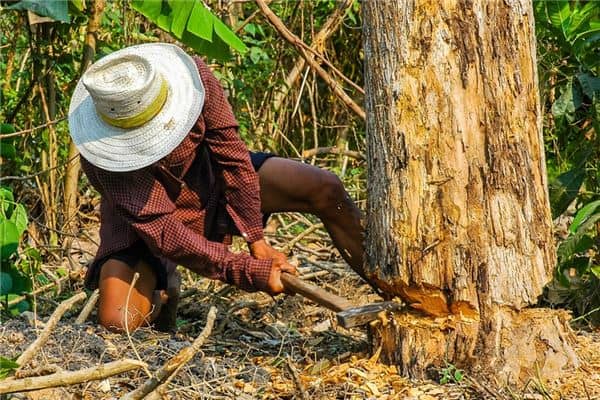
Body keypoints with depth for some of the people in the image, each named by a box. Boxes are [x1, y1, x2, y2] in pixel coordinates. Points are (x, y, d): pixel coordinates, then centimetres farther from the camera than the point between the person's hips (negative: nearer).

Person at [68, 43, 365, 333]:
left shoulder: (192, 75, -30)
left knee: (326, 189, -14)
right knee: (116, 321, -24)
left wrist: (256, 241, -19)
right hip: (144, 218, -3)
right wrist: (250, 273, -37)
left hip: (210, 176, 3)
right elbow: (162, 232, -35)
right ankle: (161, 288, 12)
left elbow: (230, 152, -19)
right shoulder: (105, 156, -36)